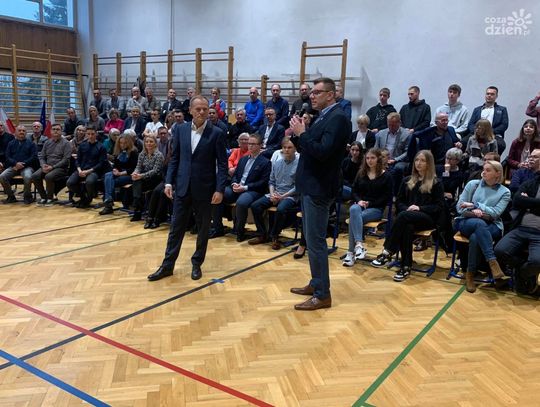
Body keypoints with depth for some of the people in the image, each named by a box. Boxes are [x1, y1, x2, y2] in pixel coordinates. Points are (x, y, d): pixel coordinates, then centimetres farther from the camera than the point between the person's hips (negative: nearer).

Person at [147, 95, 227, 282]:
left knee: (203, 229, 9)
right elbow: (174, 158, 9)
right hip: (182, 187, 3)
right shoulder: (180, 130, 4)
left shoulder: (217, 133, -6)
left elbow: (222, 163, -7)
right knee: (176, 227, 9)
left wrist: (220, 189, -13)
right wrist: (169, 182, 1)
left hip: (204, 189, -2)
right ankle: (167, 265, 19)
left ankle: (197, 264, 25)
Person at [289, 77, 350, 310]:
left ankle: (322, 295, 5)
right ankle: (316, 283, 29)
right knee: (311, 239, 17)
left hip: (319, 188, -10)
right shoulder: (324, 117, 14)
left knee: (316, 241, -5)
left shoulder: (338, 118, -15)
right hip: (309, 185, 10)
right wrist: (298, 134, -1)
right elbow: (307, 149, 15)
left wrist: (302, 133, -18)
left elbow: (323, 151, -26)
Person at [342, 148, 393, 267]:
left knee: (353, 218, -32)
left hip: (376, 208, -3)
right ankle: (359, 244, -47)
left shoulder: (386, 176, 2)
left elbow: (387, 197, -2)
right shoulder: (361, 173, 16)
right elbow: (354, 190, 16)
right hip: (359, 204, 3)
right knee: (354, 210, -36)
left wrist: (370, 203, -11)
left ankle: (351, 253, -34)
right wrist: (359, 200, -6)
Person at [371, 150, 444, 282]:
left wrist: (420, 208, -14)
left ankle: (387, 252, -34)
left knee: (403, 216, -35)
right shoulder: (407, 181, 21)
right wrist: (406, 209, -5)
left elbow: (439, 207, 0)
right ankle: (406, 267, -34)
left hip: (428, 218, -3)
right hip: (408, 218, 3)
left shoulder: (436, 183, 7)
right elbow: (399, 202, 18)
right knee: (407, 227, -36)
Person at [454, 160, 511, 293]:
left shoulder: (504, 192, 7)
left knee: (475, 238, -37)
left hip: (491, 226, 0)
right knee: (480, 223, -38)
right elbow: (460, 207, 5)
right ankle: (493, 262, -39)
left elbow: (495, 213, -7)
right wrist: (474, 212, -14)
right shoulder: (472, 184, 9)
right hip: (468, 222, 1)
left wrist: (474, 205, -12)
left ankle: (470, 273, -22)